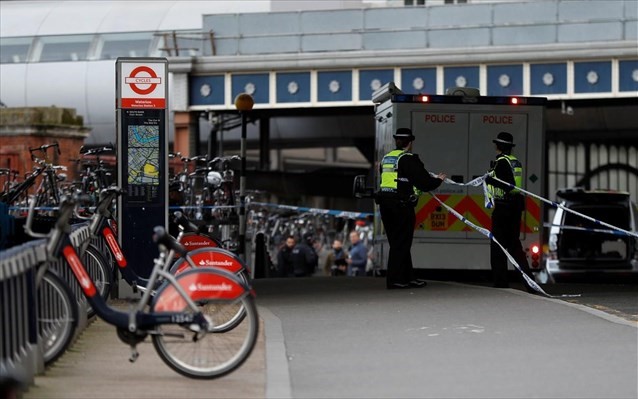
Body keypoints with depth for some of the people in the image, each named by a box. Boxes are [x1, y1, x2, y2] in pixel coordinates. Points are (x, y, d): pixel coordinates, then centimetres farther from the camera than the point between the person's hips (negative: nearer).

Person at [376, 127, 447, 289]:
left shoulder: (386, 159, 13)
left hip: (385, 204, 8)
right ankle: (394, 279, -3)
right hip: (402, 205, -8)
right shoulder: (409, 159, -11)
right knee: (401, 243, -2)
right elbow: (424, 182, -13)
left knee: (397, 242, 13)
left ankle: (408, 277, 19)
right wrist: (438, 179, 7)